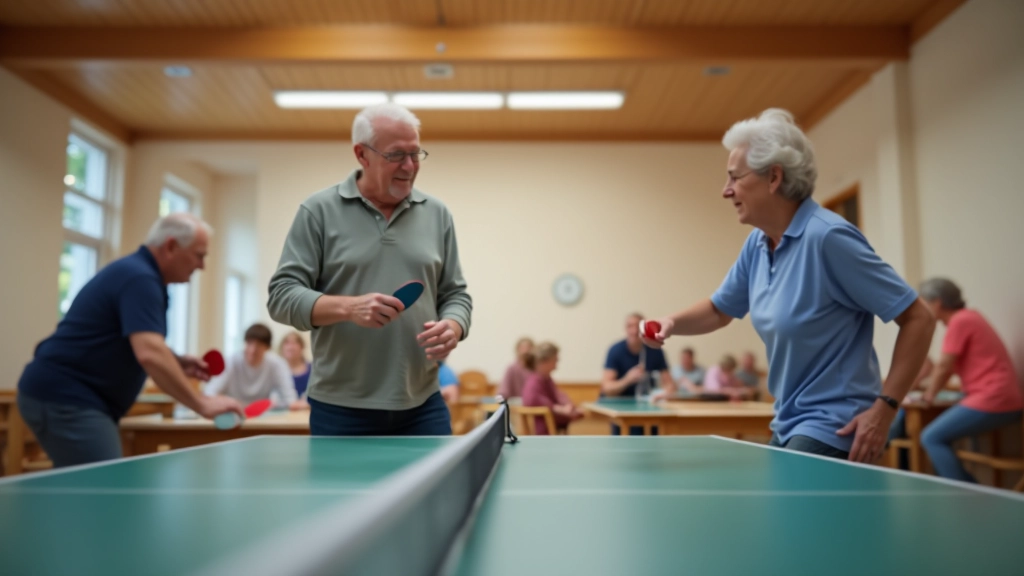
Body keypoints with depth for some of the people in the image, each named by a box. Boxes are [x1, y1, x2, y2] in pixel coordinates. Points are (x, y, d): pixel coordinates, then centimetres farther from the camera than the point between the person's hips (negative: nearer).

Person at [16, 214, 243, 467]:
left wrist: (177, 363, 8)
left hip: (66, 394, 11)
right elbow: (149, 354, -32)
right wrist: (201, 403, -28)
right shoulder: (140, 278, -18)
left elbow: (136, 347, 25)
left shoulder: (136, 272, 14)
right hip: (64, 398, -11)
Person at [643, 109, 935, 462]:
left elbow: (919, 319, -17)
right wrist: (674, 323, -4)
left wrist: (884, 409, -22)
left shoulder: (827, 237, -21)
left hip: (832, 430, -8)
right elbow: (719, 310, 16)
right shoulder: (758, 243, 3)